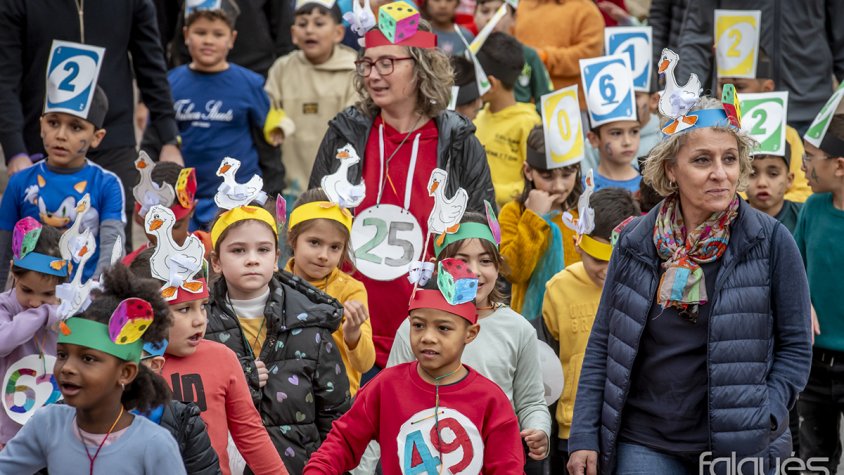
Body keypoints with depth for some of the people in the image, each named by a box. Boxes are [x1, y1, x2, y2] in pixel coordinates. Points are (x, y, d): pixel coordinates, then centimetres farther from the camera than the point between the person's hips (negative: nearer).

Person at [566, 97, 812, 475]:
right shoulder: (635, 242, 2)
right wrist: (584, 437, 2)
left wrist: (763, 420, -12)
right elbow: (602, 345, 7)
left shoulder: (772, 241, -4)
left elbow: (795, 346, 0)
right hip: (645, 444, 1)